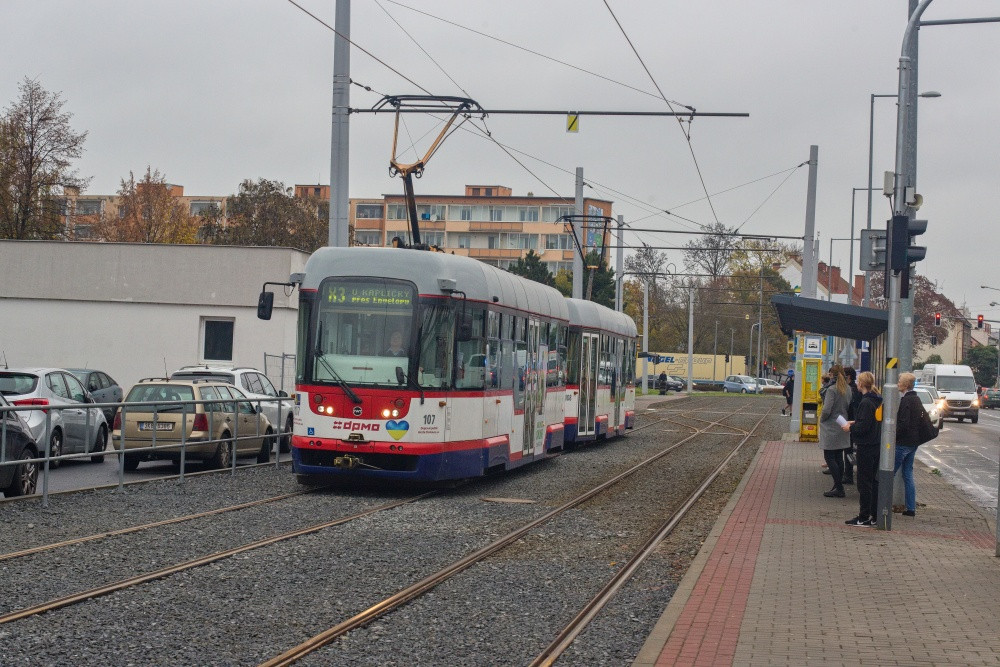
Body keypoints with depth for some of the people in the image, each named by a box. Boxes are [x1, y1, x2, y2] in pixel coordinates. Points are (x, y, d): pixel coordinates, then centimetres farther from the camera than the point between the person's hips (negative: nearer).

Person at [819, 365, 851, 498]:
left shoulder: (832, 389, -17)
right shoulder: (848, 389, 6)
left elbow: (827, 410, -20)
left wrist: (822, 418, -3)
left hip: (831, 428, -8)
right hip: (842, 427, 8)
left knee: (829, 457, -2)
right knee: (838, 457, 14)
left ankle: (839, 488, -6)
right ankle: (838, 486, 19)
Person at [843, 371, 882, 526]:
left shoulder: (866, 403, -18)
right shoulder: (877, 401, 10)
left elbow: (863, 427, -23)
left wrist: (850, 428, -7)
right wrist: (855, 423, 15)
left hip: (866, 447, -9)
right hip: (876, 445, 9)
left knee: (864, 483, -3)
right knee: (873, 481, 14)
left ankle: (864, 517, 0)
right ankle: (874, 515, 19)